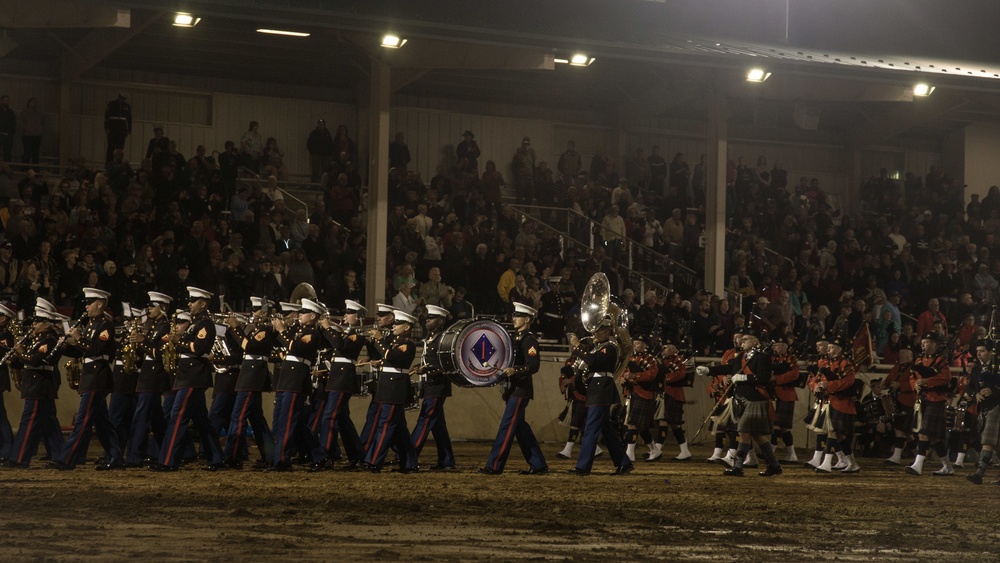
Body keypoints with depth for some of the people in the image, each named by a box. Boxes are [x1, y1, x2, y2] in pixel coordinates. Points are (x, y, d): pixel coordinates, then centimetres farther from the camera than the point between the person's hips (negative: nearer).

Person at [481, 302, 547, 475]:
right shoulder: (515, 338, 17)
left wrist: (515, 370, -34)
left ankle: (494, 466, -10)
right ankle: (538, 465, 15)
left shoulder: (529, 340, -11)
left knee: (507, 426, -10)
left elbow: (534, 366, -21)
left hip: (521, 390, -10)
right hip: (512, 389, 10)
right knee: (519, 427, 11)